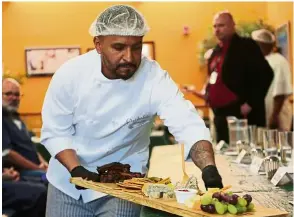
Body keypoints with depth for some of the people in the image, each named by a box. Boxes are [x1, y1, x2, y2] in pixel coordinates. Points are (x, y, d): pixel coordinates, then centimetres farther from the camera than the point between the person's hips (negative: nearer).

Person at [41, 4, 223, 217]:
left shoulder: (155, 79, -20)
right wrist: (76, 169, -23)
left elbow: (188, 125, -30)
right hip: (68, 180, 2)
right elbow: (54, 132, -8)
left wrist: (209, 169, -47)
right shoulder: (70, 74, -15)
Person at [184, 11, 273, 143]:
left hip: (241, 116, -8)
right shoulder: (216, 51, 16)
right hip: (220, 116, 8)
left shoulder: (246, 46, -8)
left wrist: (250, 103, -17)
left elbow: (265, 74, -15)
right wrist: (207, 94, 11)